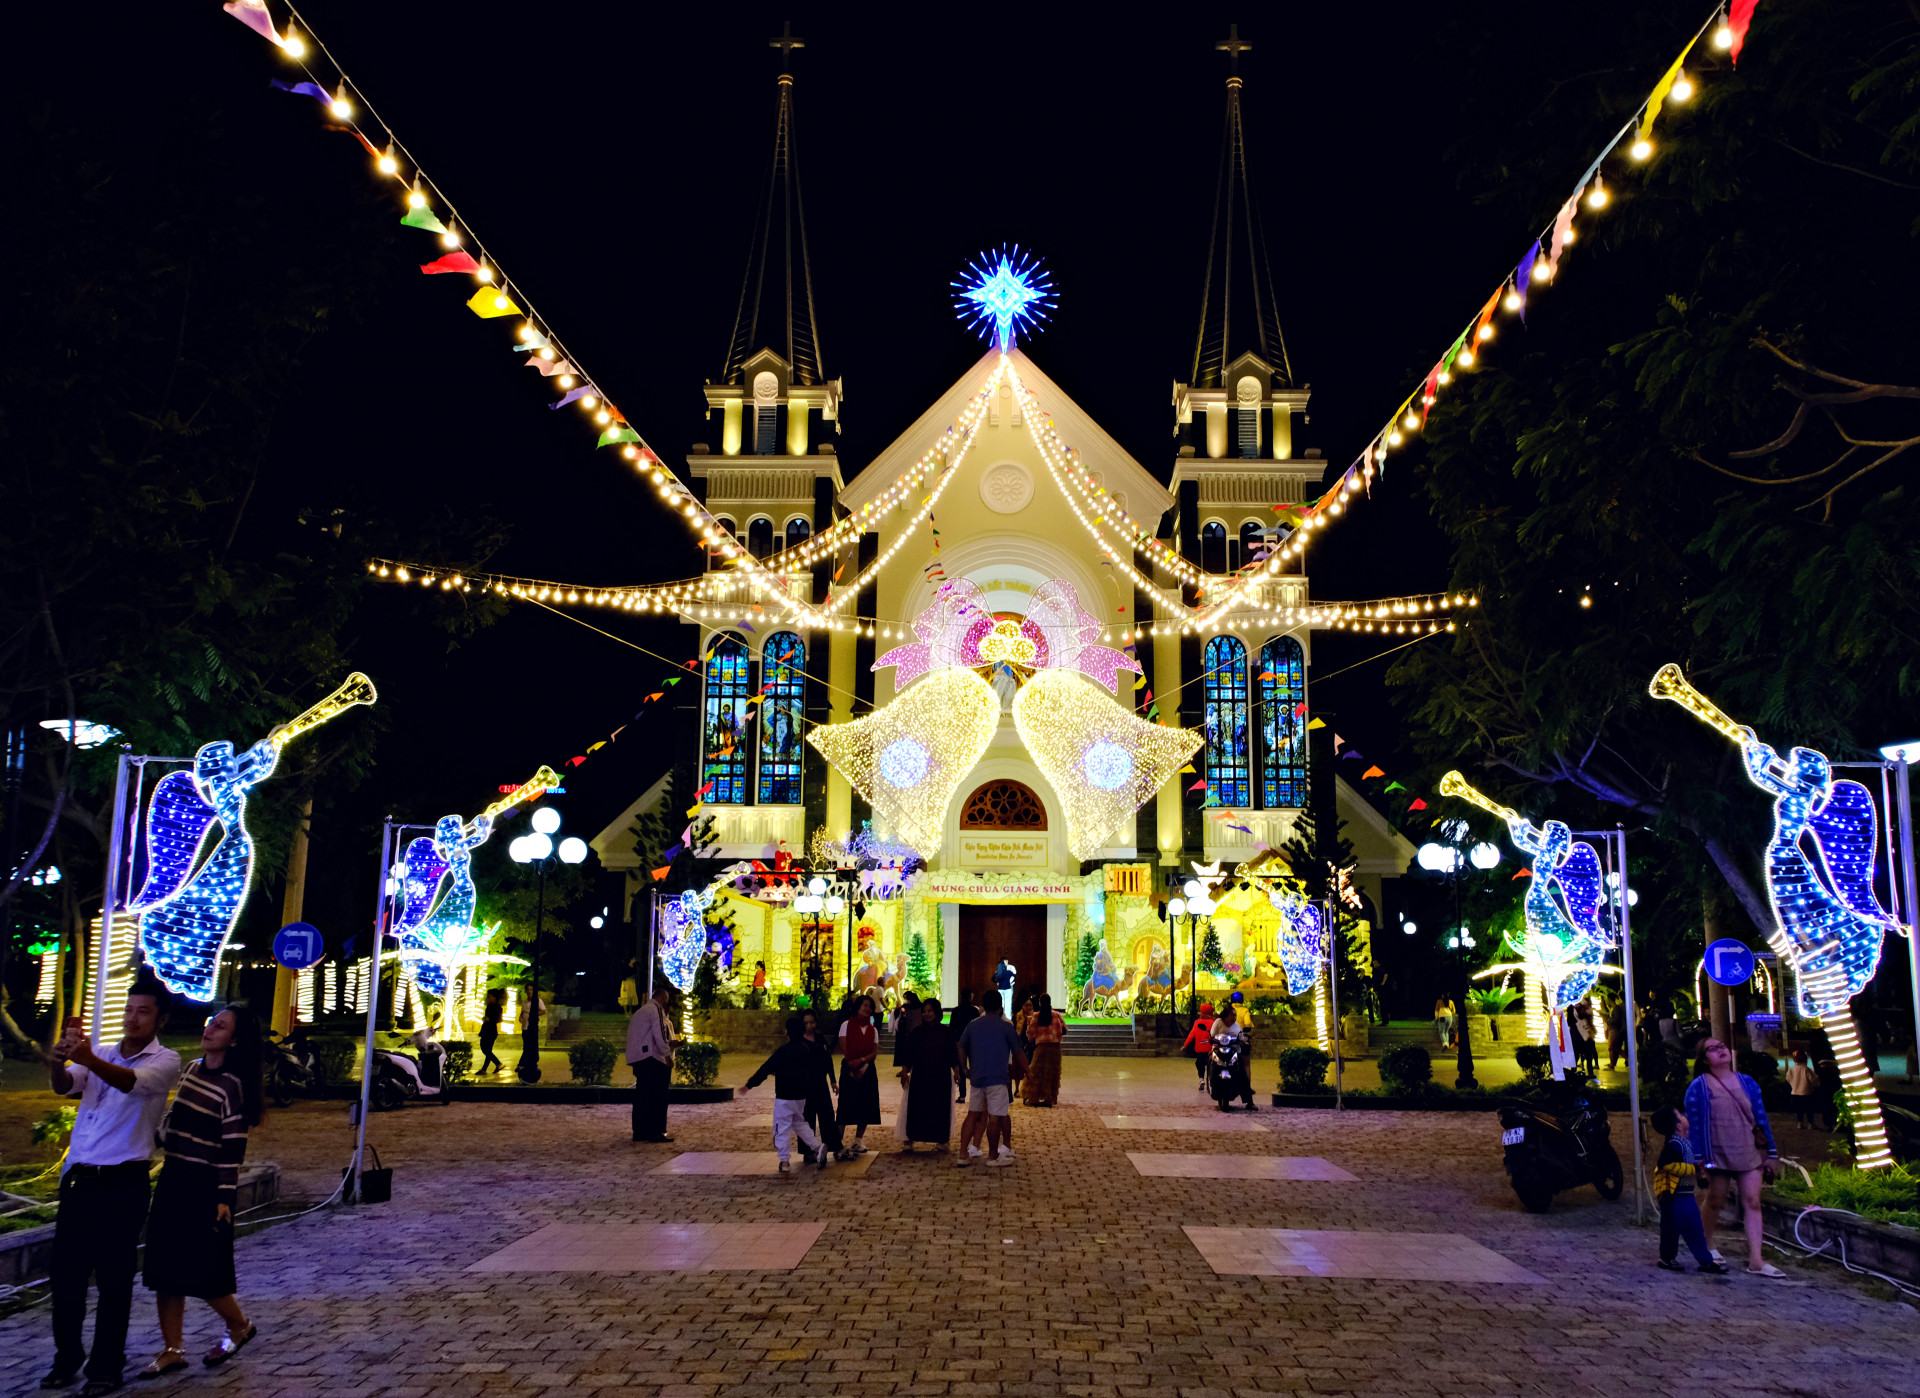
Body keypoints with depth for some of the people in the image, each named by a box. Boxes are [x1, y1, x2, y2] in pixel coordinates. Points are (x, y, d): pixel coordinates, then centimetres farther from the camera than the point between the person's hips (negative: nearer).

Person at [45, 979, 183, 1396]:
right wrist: (59, 1060, -31)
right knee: (64, 1272, 9)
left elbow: (133, 1082, -26)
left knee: (114, 1281, 1)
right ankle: (67, 1357, 26)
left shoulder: (165, 1061, -5)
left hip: (122, 1184, -5)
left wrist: (89, 1059, -45)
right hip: (79, 1178, 5)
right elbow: (64, 1085, -6)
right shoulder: (100, 1054, 11)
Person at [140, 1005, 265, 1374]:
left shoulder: (231, 1085, -15)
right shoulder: (192, 1068, 8)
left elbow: (233, 1147, -15)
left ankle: (239, 1325, 22)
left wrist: (224, 1198, -16)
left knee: (201, 1270, -2)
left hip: (205, 1185, -7)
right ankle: (172, 1350, 17)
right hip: (173, 1178, 7)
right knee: (164, 1266, 7)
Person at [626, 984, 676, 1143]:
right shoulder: (656, 1010, -8)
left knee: (642, 1096, 11)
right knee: (657, 1097, -7)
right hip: (652, 1059, -9)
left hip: (637, 1059, 9)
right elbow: (660, 1035, -15)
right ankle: (655, 1132, -8)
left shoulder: (640, 1011, 21)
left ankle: (639, 1131, 13)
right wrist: (668, 1055, -10)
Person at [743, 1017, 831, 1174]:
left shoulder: (782, 1051, -17)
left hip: (784, 1096, -7)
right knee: (799, 1122, 23)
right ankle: (818, 1146, 8)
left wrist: (750, 1084, -6)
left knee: (782, 1127, 2)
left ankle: (784, 1162, 2)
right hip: (801, 1096, 7)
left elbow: (766, 1069, -14)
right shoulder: (807, 1049, 4)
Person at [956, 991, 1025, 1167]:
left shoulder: (972, 1025, 6)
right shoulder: (1005, 1026, -4)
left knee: (973, 1114, 13)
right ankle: (993, 1156, 11)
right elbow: (1018, 1053, 1)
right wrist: (1026, 1070, 15)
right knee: (995, 1118, 2)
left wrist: (965, 1070, 27)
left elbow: (962, 1049, 14)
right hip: (998, 1078, -5)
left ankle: (963, 1155, 11)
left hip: (976, 1078, 5)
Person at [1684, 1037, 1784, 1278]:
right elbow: (1693, 1125, -5)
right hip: (1718, 1156, -3)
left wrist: (1771, 1154, 7)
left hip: (1750, 1154, 3)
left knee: (1752, 1202, -3)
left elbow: (1761, 1117, 9)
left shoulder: (1747, 1083, 6)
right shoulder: (1699, 1087, -5)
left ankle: (1756, 1260, -3)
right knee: (1715, 1202, 10)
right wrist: (1699, 1159, -9)